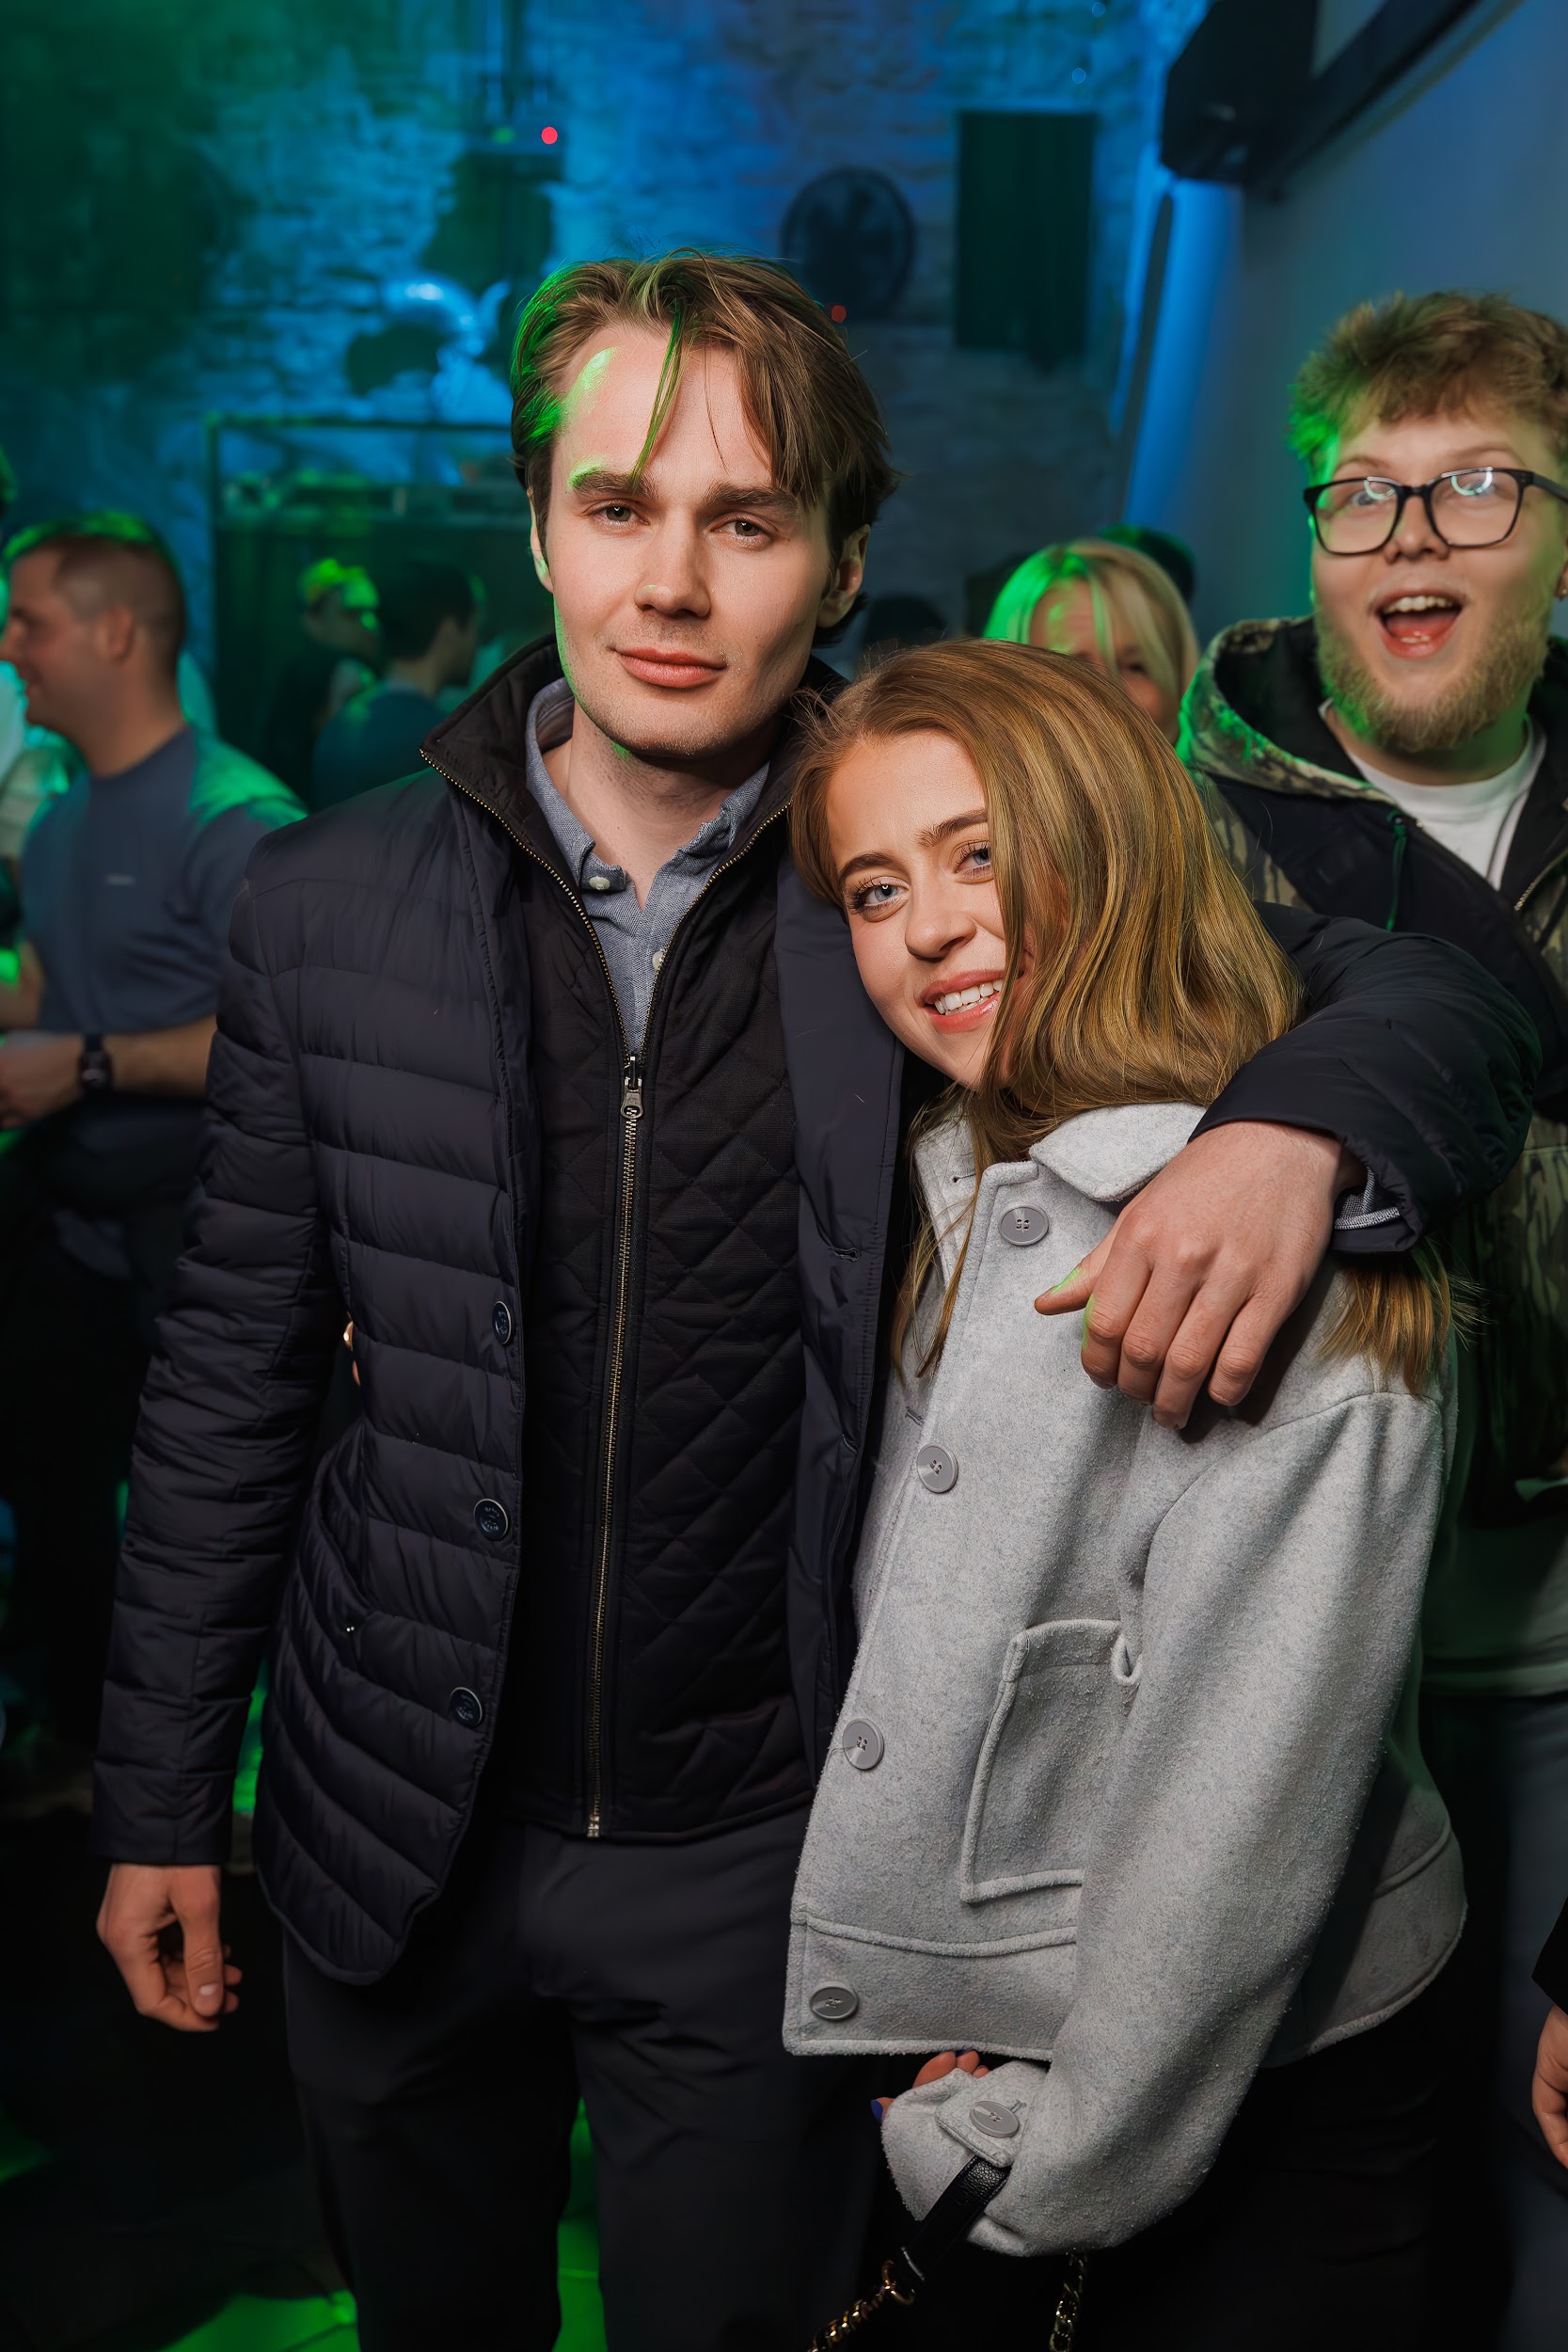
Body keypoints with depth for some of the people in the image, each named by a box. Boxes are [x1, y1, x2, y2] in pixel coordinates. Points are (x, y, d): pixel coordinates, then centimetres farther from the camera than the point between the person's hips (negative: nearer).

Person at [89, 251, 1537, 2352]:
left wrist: (1291, 1130, -30)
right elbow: (234, 1375, 1)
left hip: (764, 1864, -1)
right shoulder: (333, 906, -6)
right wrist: (162, 1795, 3)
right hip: (401, 1845, 2)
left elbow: (1432, 994, -7)